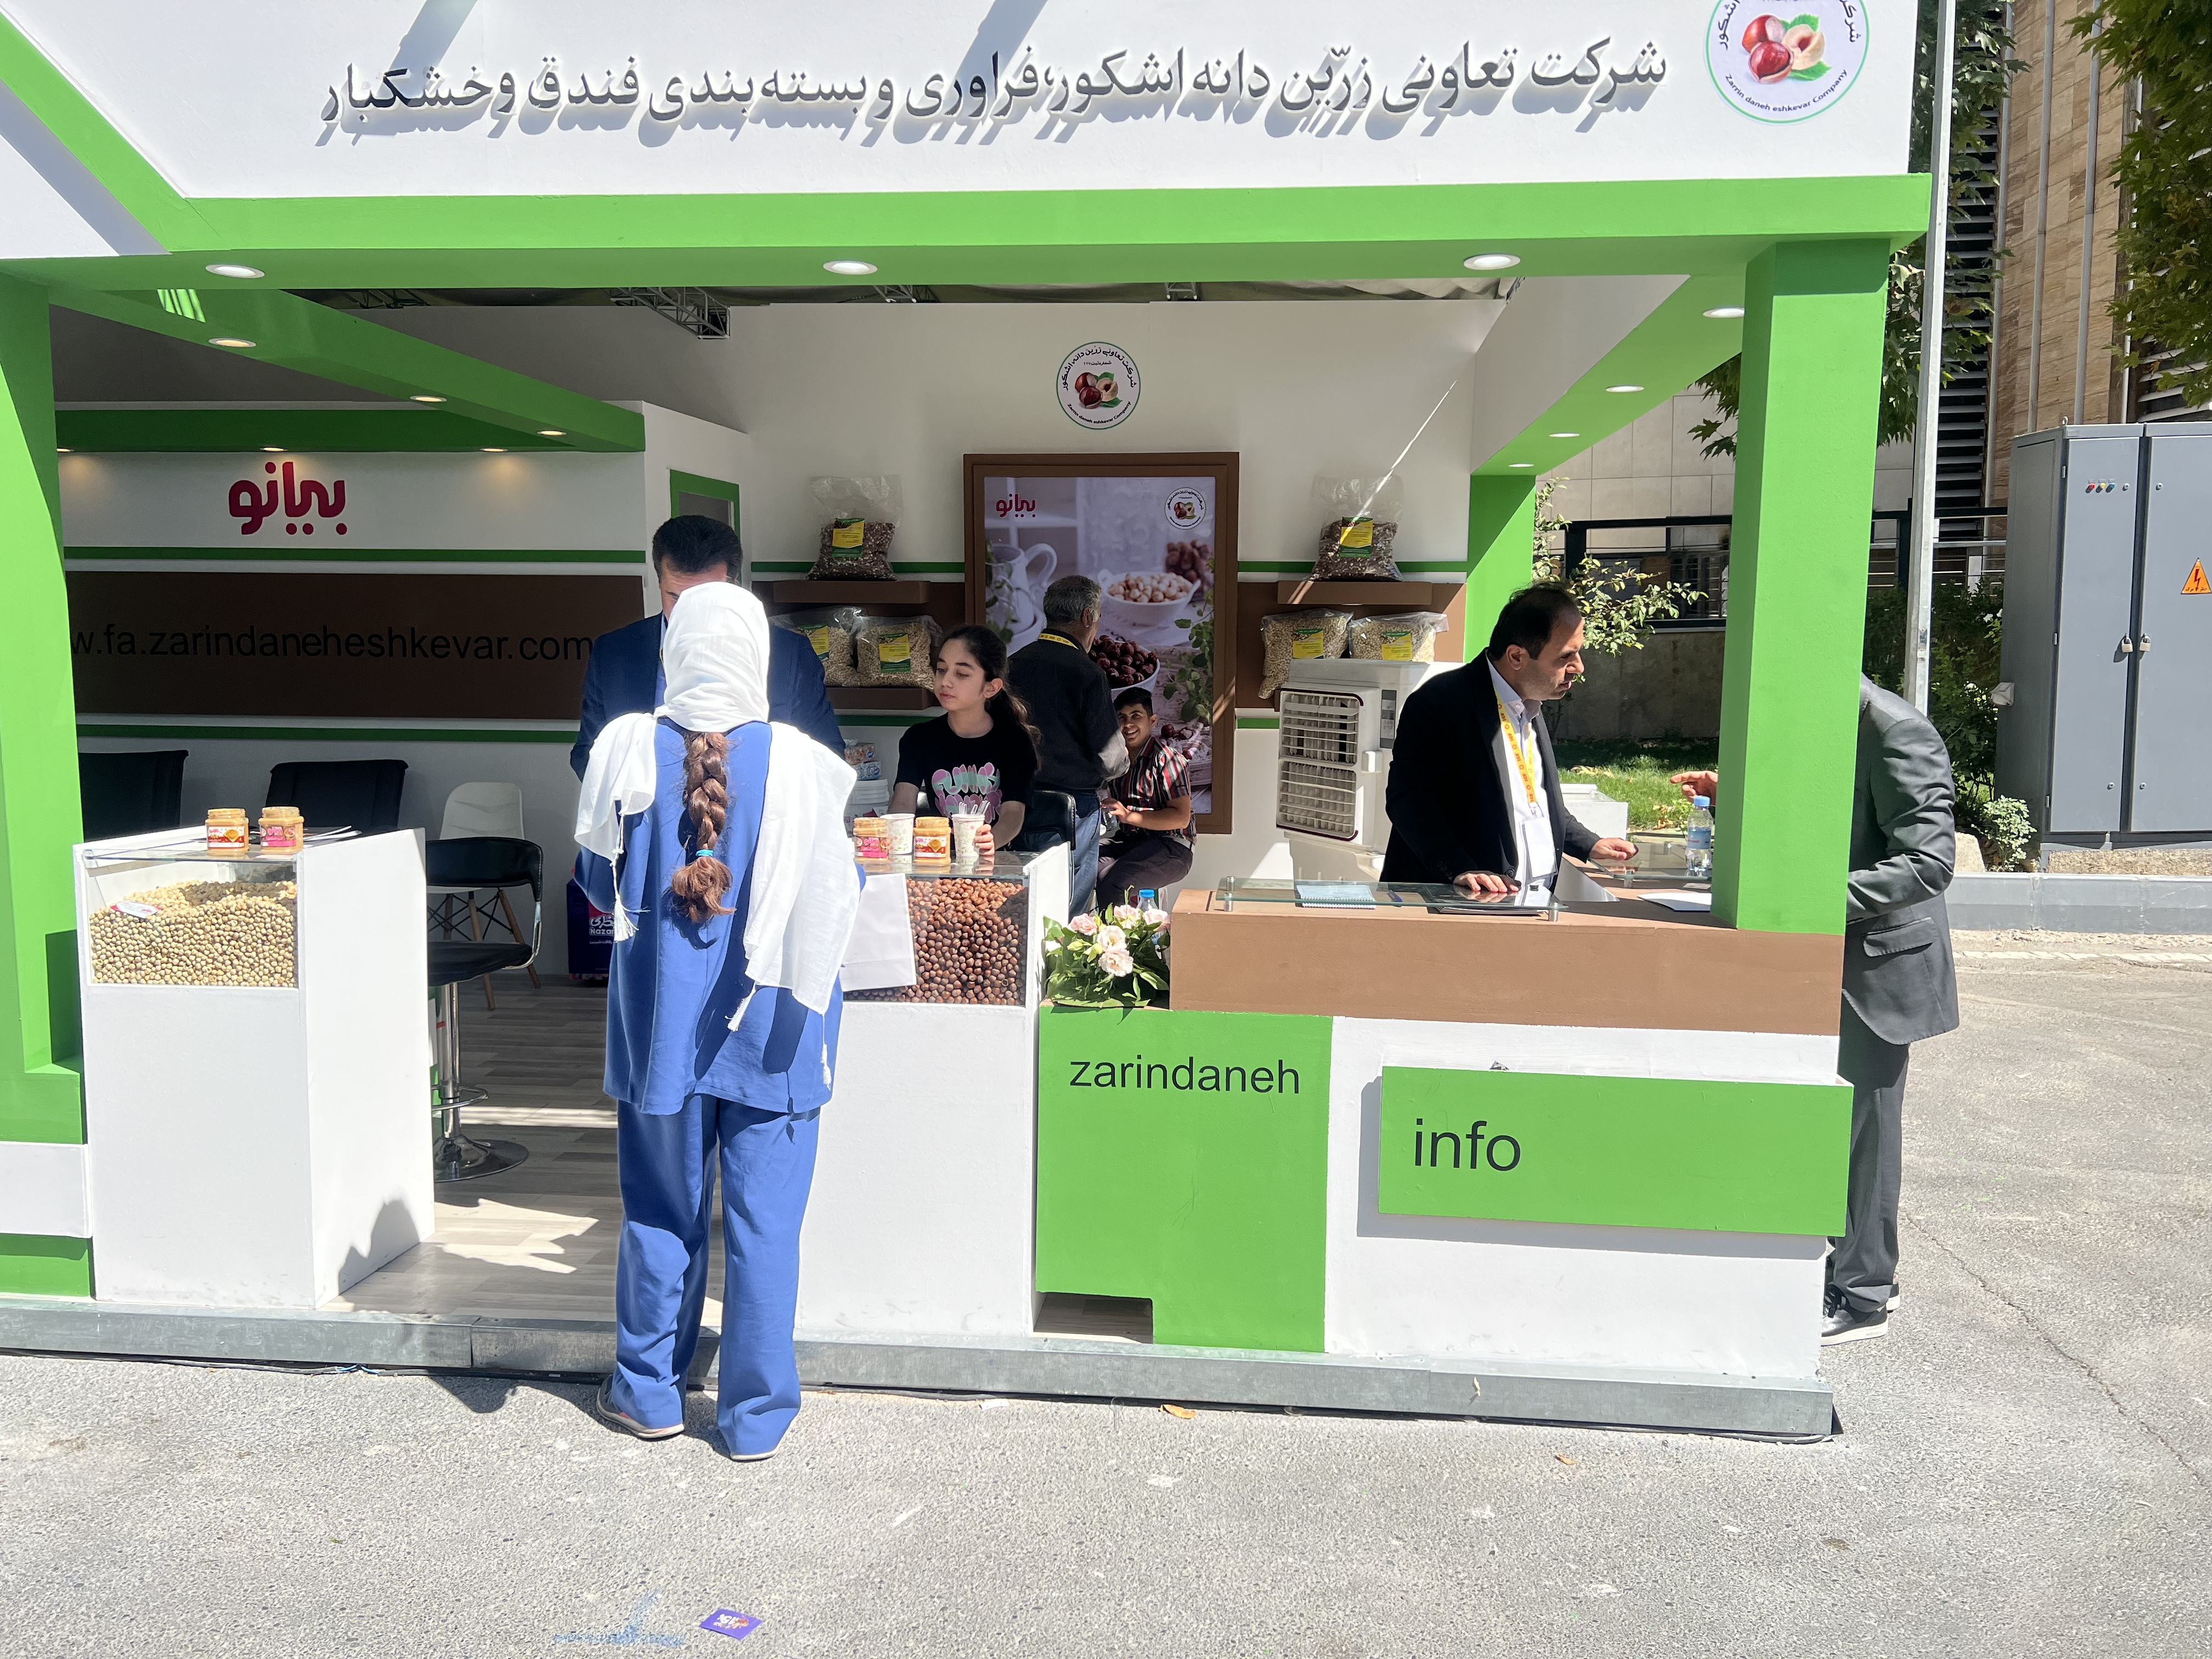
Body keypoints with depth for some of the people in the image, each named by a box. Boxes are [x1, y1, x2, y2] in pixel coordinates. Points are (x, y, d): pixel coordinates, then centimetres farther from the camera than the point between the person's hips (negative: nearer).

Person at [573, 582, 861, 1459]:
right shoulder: (798, 764, -13)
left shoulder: (630, 752, -8)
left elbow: (601, 885, 4)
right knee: (763, 1221, 8)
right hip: (768, 1029, -2)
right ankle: (755, 1415, 17)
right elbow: (837, 895, -5)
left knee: (660, 1213, 16)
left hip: (661, 1025, 2)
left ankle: (648, 1393, 30)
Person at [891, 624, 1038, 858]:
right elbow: (904, 801, -5)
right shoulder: (919, 739, 9)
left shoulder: (1014, 740, 3)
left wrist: (991, 839, -34)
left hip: (1000, 857, -2)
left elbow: (1014, 811, -10)